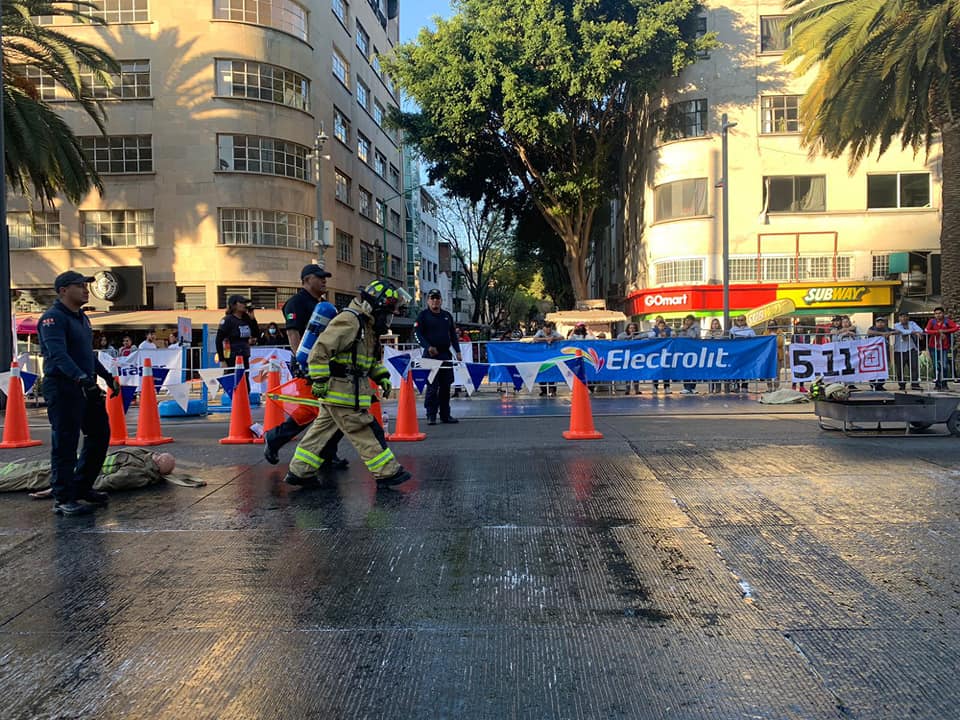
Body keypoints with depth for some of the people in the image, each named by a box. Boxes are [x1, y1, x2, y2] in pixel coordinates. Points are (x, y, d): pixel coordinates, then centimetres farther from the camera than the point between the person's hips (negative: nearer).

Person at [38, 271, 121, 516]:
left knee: (100, 435, 14)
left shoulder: (82, 318, 17)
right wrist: (81, 378, -38)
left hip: (87, 387, 10)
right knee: (65, 444, -4)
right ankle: (63, 500, 5)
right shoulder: (53, 318, -13)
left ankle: (82, 487, 26)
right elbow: (58, 354, -27)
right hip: (62, 388, -9)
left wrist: (106, 375, 26)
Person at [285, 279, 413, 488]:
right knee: (365, 432, -3)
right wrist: (320, 381, -21)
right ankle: (387, 473, 4)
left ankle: (299, 471, 22)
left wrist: (381, 377, 14)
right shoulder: (349, 321, -18)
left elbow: (372, 359, 27)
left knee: (322, 429, 14)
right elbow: (320, 349, -21)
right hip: (342, 392, -10)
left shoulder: (368, 325, 16)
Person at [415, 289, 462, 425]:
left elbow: (453, 335, 19)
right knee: (432, 386, -7)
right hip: (431, 355, -5)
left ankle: (445, 414, 15)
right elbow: (417, 333, -6)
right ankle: (431, 415, -1)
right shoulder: (423, 315, 2)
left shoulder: (447, 316, 16)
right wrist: (428, 347, -18)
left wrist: (458, 351, 11)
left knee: (446, 386, 7)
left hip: (446, 354, 5)